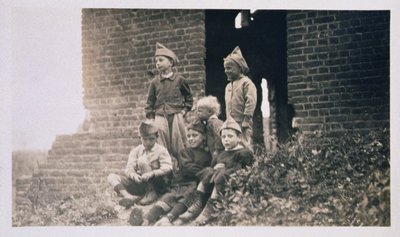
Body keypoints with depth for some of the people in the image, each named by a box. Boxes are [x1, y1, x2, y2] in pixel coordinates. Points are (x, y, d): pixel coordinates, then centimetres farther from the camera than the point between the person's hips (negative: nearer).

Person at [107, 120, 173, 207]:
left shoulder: (161, 150, -1)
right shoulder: (136, 151, 10)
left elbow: (167, 169, -16)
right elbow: (129, 169, -3)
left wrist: (152, 173, -33)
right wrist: (134, 175, -27)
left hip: (156, 184, -5)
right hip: (139, 182, 5)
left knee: (142, 160, -23)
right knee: (111, 177, -9)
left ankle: (152, 193, -19)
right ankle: (129, 197, -37)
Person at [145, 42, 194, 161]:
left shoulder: (179, 79, 1)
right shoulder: (155, 82, 5)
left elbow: (189, 96, 15)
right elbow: (150, 102, 8)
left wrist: (185, 109, 5)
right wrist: (150, 119, 3)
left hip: (176, 116, -1)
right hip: (160, 117, 1)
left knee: (178, 147, 1)